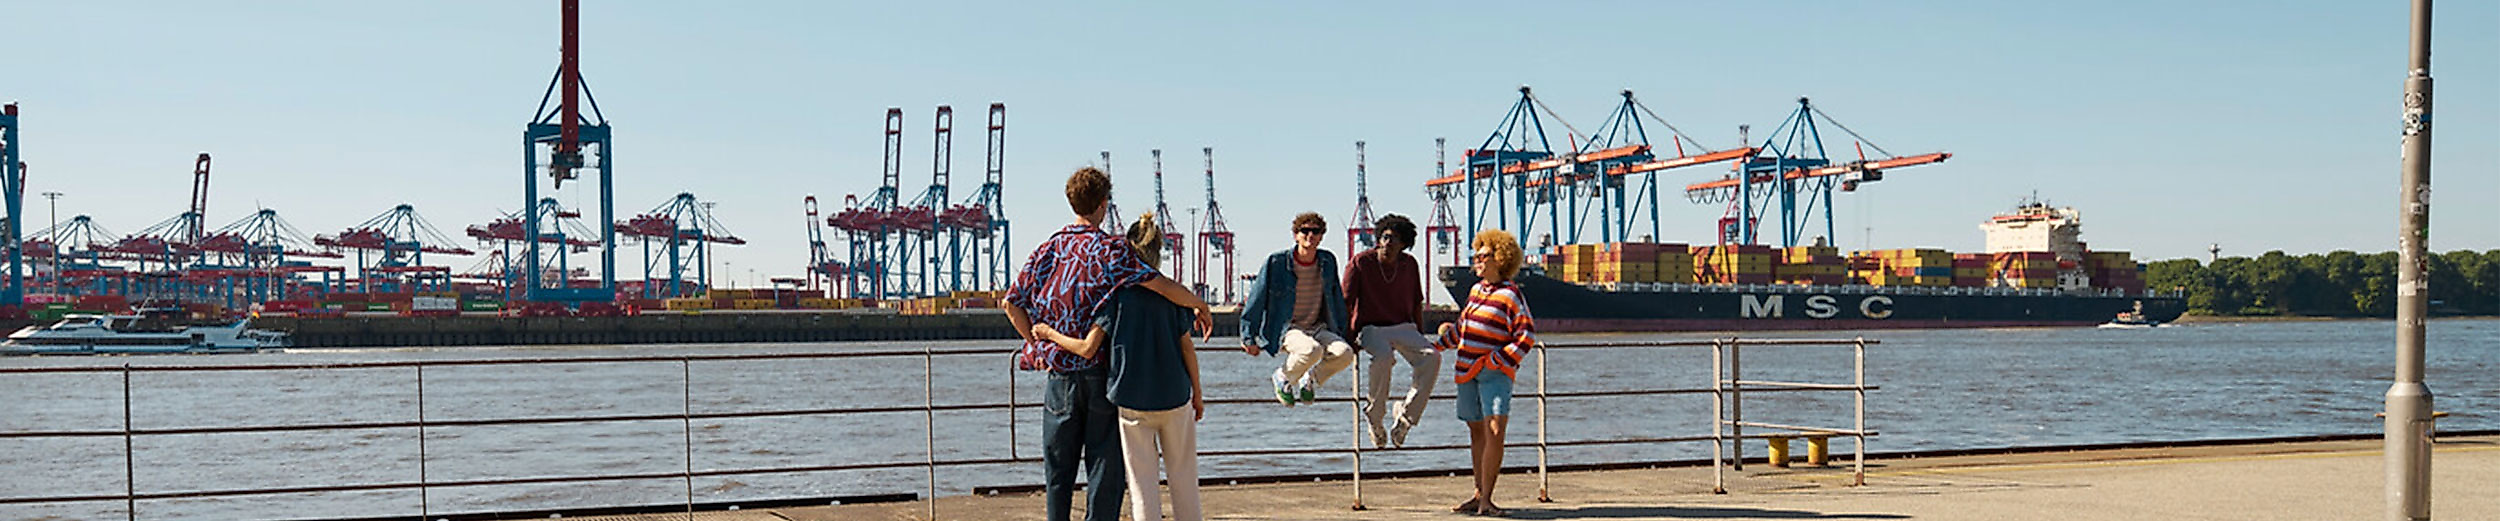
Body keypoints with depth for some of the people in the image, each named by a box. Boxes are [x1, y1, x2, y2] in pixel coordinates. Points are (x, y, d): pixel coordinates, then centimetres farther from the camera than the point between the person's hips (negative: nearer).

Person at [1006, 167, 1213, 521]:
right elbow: (1161, 285, -19)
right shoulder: (1109, 249, -10)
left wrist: (1036, 344, 12)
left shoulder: (1049, 249, 6)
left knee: (1058, 467, 11)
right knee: (1105, 466, 2)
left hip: (1060, 373, 4)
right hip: (1101, 371, -4)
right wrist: (1199, 305, -4)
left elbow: (1013, 304, 6)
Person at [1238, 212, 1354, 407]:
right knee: (1312, 350, -37)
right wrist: (1248, 338, -2)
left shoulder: (1328, 261, 4)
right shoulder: (1276, 262, -10)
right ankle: (1283, 378, -4)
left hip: (1318, 329, 5)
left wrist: (1341, 332, 20)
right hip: (1285, 330, -5)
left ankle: (1310, 379, 5)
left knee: (1345, 353, -25)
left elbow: (1337, 299, 18)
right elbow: (1256, 300, -3)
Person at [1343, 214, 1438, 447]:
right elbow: (1345, 303, -4)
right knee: (1383, 357, -38)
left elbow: (1416, 303, 17)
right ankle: (1375, 415, -18)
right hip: (1371, 328, -4)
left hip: (1403, 327, 4)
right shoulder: (1360, 263, -4)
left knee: (1432, 357, -25)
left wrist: (1421, 338, 15)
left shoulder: (1409, 264, 7)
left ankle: (1406, 414, -16)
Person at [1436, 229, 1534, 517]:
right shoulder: (1476, 290, 14)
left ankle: (1486, 499, -17)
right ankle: (1479, 495, 17)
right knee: (1476, 431, 10)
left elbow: (1527, 336, -11)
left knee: (1495, 429, -16)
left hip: (1496, 373, -7)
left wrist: (1497, 361, -16)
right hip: (1467, 370, 7)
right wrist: (1441, 343, 33)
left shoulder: (1511, 294, -7)